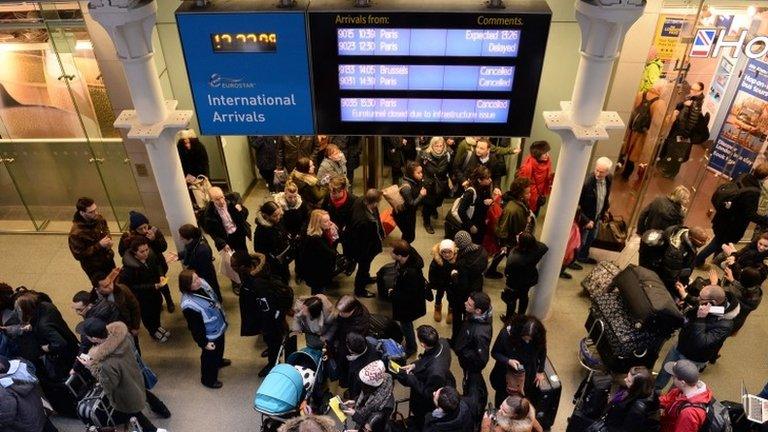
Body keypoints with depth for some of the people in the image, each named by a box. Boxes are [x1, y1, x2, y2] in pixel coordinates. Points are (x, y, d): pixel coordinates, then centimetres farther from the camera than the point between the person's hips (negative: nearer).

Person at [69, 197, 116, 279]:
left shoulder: (99, 218, -11)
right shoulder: (76, 233, -30)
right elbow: (78, 255, -24)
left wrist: (109, 240, -12)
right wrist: (99, 245, -31)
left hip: (108, 259, 6)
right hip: (94, 268, -6)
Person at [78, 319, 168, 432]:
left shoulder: (108, 364, -43)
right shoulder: (121, 335, -25)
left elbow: (109, 386, -23)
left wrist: (92, 366, -19)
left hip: (127, 399, -7)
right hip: (136, 382, 7)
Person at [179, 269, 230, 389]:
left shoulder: (202, 284, -16)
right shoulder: (189, 305, -39)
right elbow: (195, 327, -27)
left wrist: (221, 312, 17)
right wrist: (203, 343, -17)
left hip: (219, 327, 8)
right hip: (210, 336, -8)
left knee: (220, 347, 35)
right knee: (210, 357, 19)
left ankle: (219, 361, 67)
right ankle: (208, 379, 46)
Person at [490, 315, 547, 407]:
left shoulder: (539, 338, -24)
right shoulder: (506, 333, -29)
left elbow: (542, 352, -1)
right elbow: (494, 353, -16)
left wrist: (540, 371, 5)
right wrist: (508, 361, -31)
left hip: (527, 376, 1)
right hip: (505, 374, 0)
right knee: (501, 398, 22)